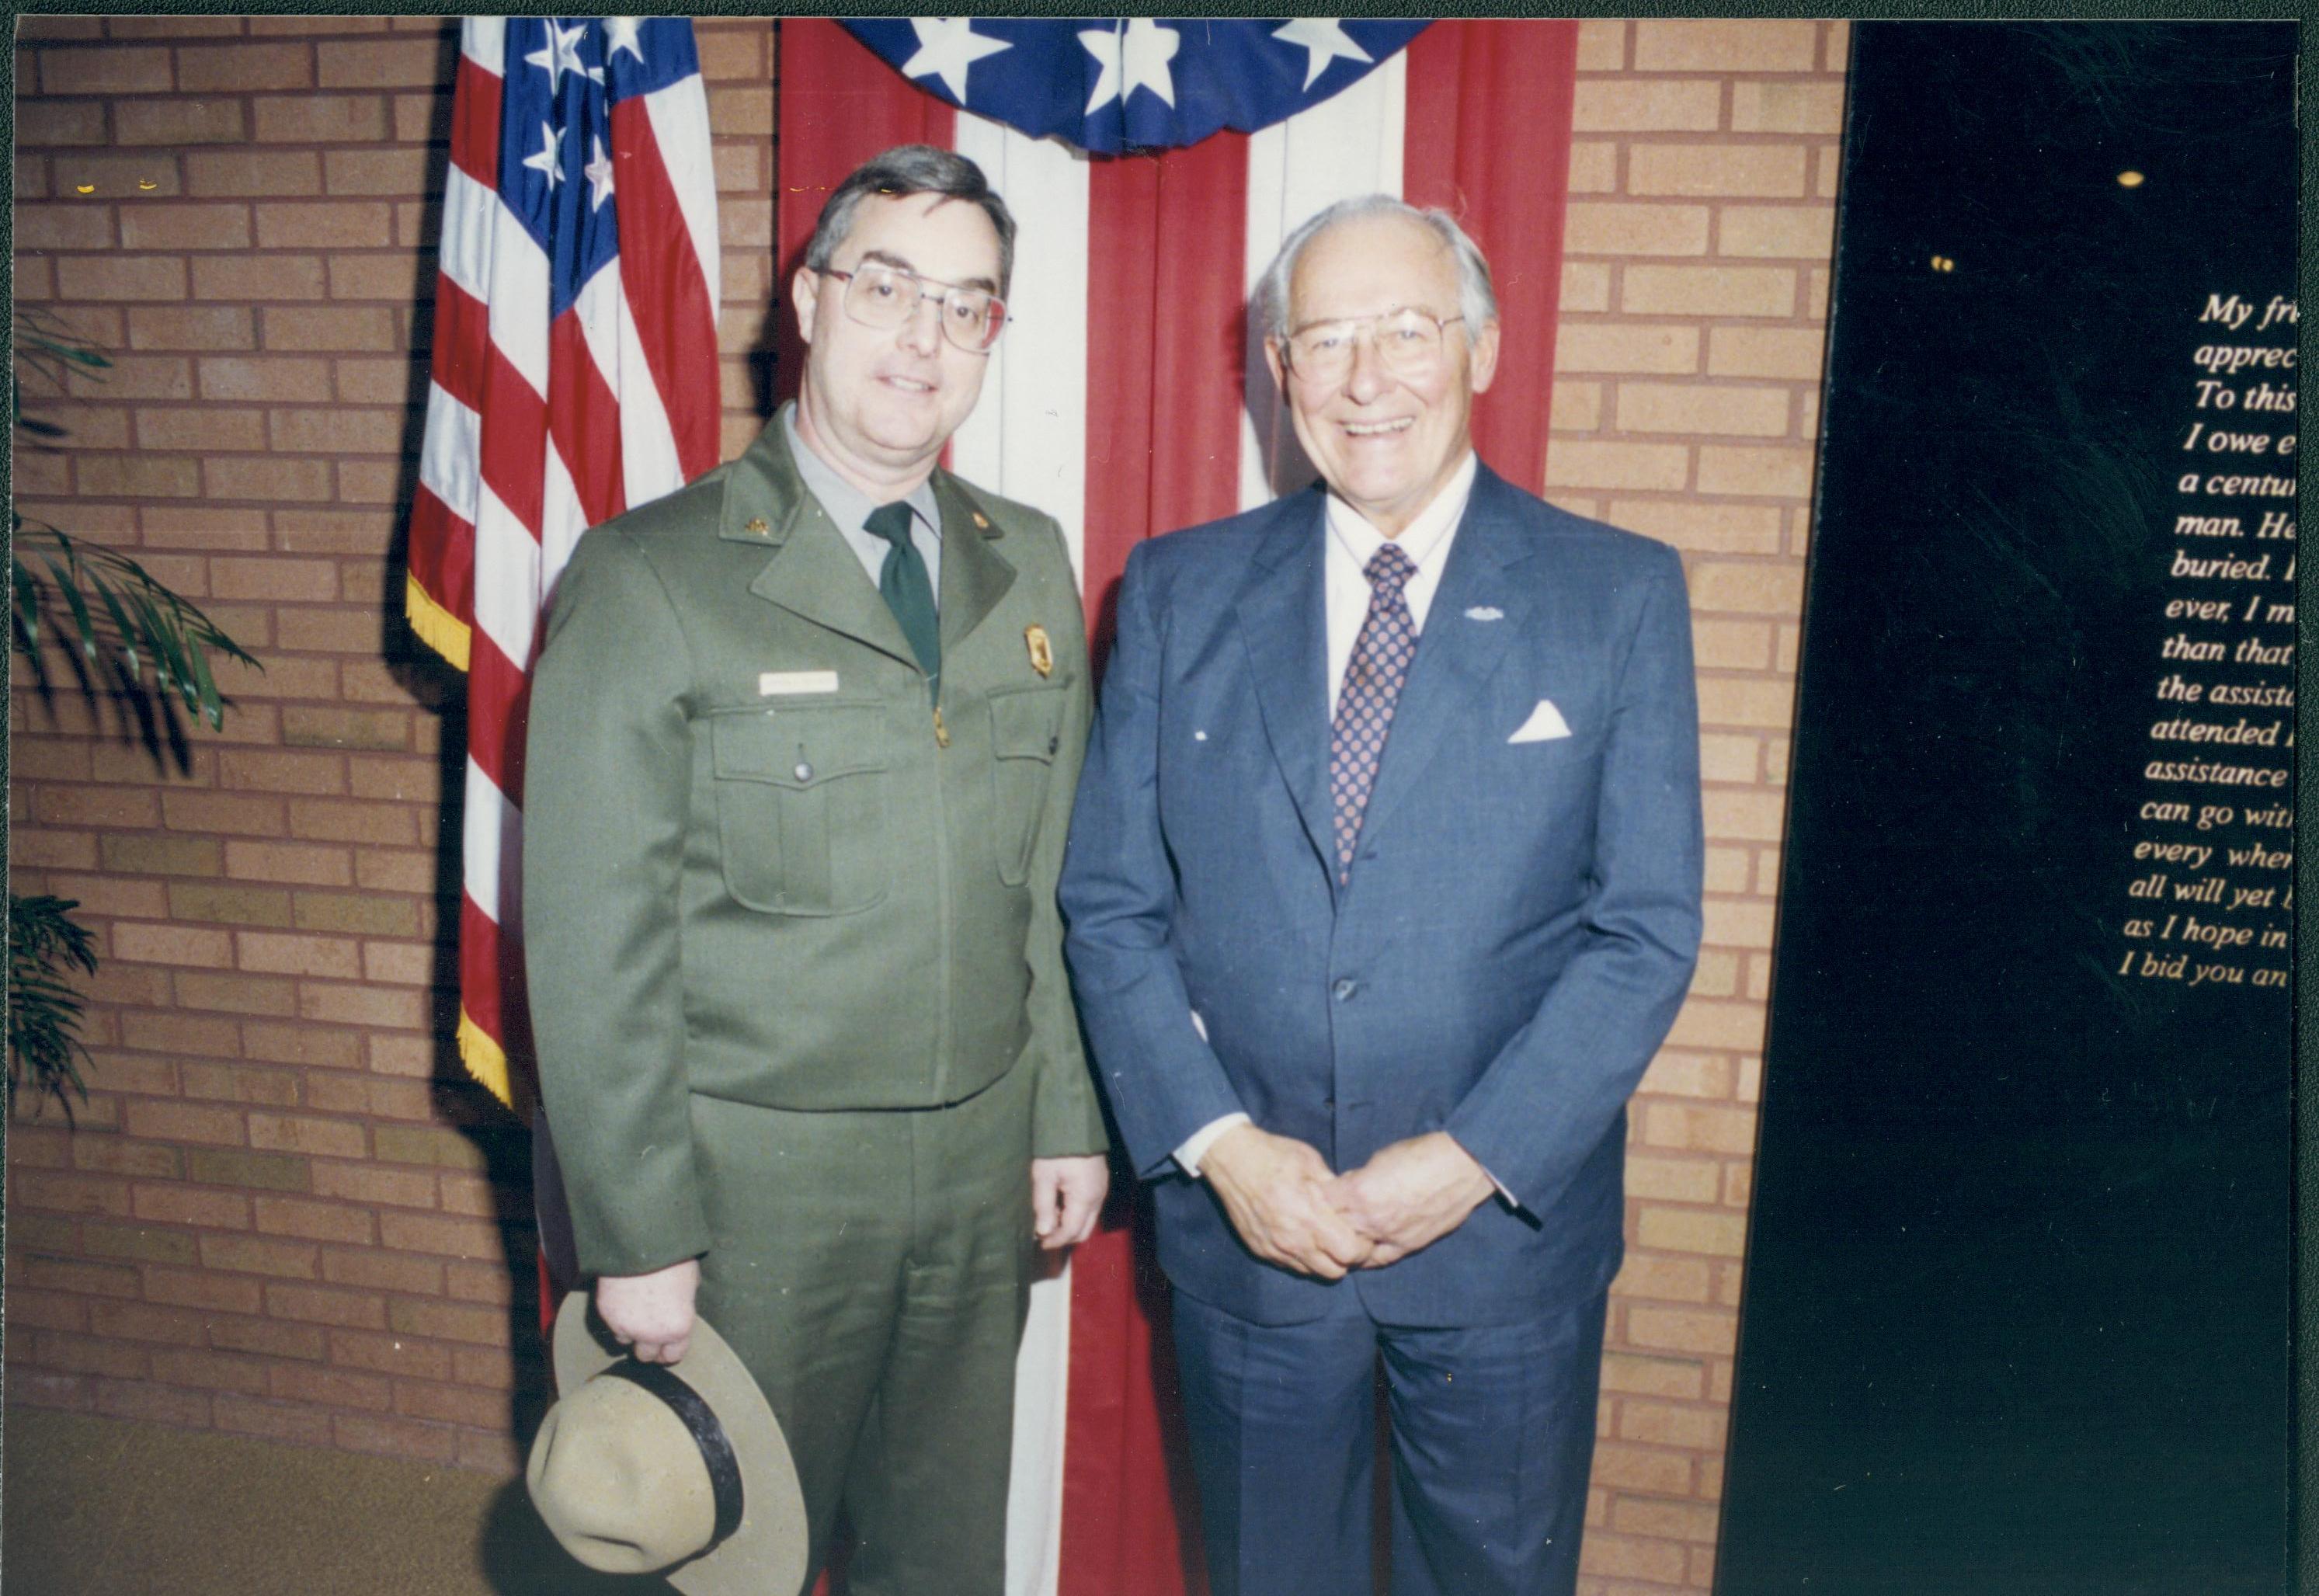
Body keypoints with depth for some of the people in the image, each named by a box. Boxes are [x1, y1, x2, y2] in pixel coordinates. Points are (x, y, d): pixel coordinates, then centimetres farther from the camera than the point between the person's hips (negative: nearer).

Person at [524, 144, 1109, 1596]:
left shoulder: (1031, 565, 6)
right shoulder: (649, 578, -11)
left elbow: (1056, 878, 9)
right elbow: (595, 945, -10)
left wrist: (1069, 1115, 8)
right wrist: (636, 1234, -10)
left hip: (983, 1164, 5)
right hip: (755, 1175, -4)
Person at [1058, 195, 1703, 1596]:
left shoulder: (1620, 594, -4)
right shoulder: (1179, 591, 0)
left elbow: (1649, 929, -7)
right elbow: (1111, 904, -1)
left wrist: (1474, 1159, -15)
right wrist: (1218, 1145, -11)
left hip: (1507, 1230, -1)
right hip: (1242, 1223, 1)